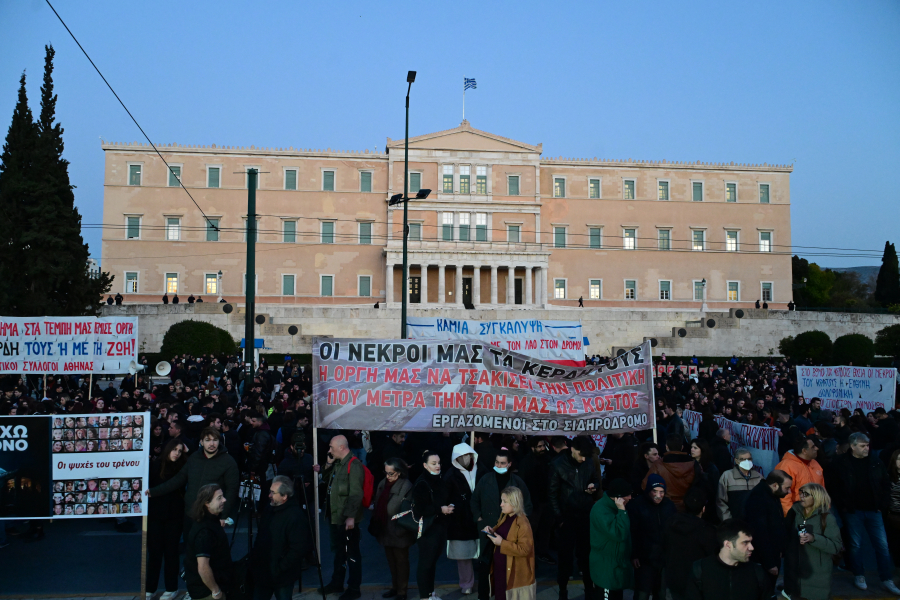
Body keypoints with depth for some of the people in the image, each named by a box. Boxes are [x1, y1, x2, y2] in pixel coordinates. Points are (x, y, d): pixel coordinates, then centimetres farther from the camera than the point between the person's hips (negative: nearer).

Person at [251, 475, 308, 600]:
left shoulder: (295, 517, -23)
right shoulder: (270, 510, 5)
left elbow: (298, 549, -25)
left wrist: (279, 569, -21)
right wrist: (254, 560, 11)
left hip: (282, 576, -8)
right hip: (263, 572, 8)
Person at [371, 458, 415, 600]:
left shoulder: (406, 486, -17)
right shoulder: (383, 484, 5)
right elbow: (378, 505, 11)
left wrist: (401, 529, -21)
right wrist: (375, 525, 11)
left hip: (398, 532, -7)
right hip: (385, 530, 7)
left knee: (401, 561, 7)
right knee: (391, 561, 18)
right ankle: (395, 587, 32)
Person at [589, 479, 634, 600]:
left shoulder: (614, 506, 5)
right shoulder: (601, 510, -25)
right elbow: (618, 534, -32)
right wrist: (622, 511, -29)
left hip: (618, 563, 9)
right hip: (606, 567, -9)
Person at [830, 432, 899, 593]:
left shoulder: (875, 462, 1)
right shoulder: (841, 462, -7)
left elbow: (885, 484, 9)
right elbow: (834, 486, -4)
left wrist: (882, 504, 2)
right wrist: (842, 506, -7)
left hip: (873, 510, 2)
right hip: (853, 511, -2)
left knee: (882, 544, 3)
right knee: (855, 544, 7)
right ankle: (859, 576, 22)